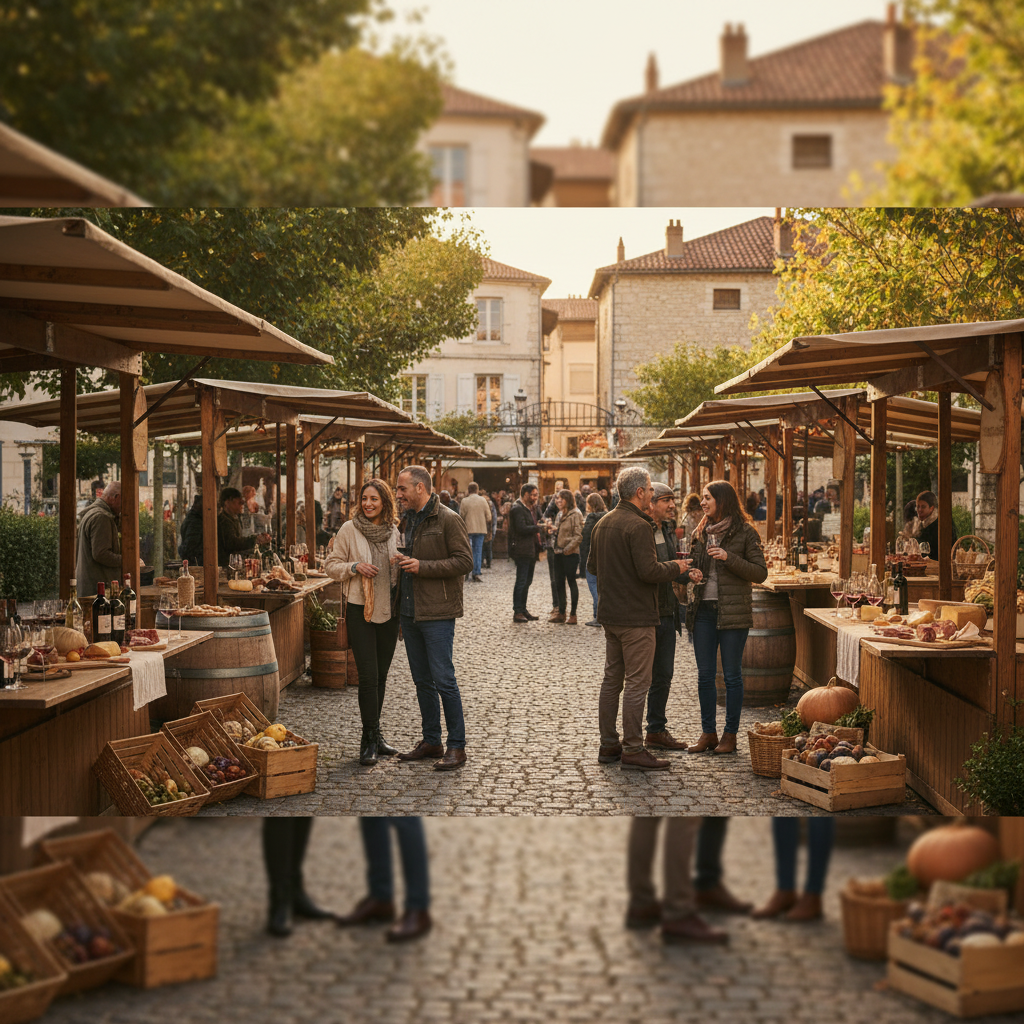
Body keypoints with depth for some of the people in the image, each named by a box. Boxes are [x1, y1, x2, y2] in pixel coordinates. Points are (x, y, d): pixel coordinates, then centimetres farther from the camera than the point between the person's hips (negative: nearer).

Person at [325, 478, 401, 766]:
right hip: (360, 610, -4)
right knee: (368, 676, -8)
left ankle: (373, 736, 22)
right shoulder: (349, 530, -3)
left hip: (389, 610, 4)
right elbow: (332, 566, 1)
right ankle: (370, 739, -1)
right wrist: (355, 567, -17)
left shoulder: (394, 532, 7)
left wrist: (400, 565, -4)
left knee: (381, 675, 11)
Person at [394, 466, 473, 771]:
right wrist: (401, 563, 6)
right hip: (409, 613, 8)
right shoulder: (407, 521, 15)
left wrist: (423, 567, -19)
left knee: (444, 680, -7)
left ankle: (457, 747, 0)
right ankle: (431, 741, 21)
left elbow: (464, 561, -15)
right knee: (422, 680, 12)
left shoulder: (448, 520, -10)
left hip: (437, 613, -8)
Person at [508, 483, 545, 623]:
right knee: (521, 582, -6)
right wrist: (539, 527, -15)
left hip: (531, 550, 9)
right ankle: (517, 612, -3)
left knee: (527, 581, 13)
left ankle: (523, 610, 20)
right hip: (522, 551, -9)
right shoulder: (517, 509, -13)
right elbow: (522, 528, -21)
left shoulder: (532, 508, 18)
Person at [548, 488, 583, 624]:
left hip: (570, 554, -8)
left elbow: (578, 535, -14)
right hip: (559, 553, 8)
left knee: (571, 582, -1)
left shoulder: (575, 514, -10)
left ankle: (573, 614, 4)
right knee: (559, 583, 10)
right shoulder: (560, 514, 15)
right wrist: (553, 529, 4)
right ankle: (561, 613, 18)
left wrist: (568, 548, -18)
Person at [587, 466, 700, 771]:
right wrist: (675, 568, -7)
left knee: (612, 680, 14)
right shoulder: (638, 526, -17)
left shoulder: (603, 524, 11)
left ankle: (608, 744, 18)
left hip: (609, 614, 9)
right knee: (637, 683, -4)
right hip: (636, 616, -9)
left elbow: (592, 566, 18)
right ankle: (633, 749, -2)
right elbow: (648, 571, -23)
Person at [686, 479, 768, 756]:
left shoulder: (745, 533, -4)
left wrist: (729, 558, -18)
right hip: (703, 610, 5)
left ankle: (730, 735, 9)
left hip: (733, 612, -5)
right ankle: (708, 733, 15)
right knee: (705, 675, 7)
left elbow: (760, 573, -8)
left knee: (732, 675, 2)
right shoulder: (700, 533, 13)